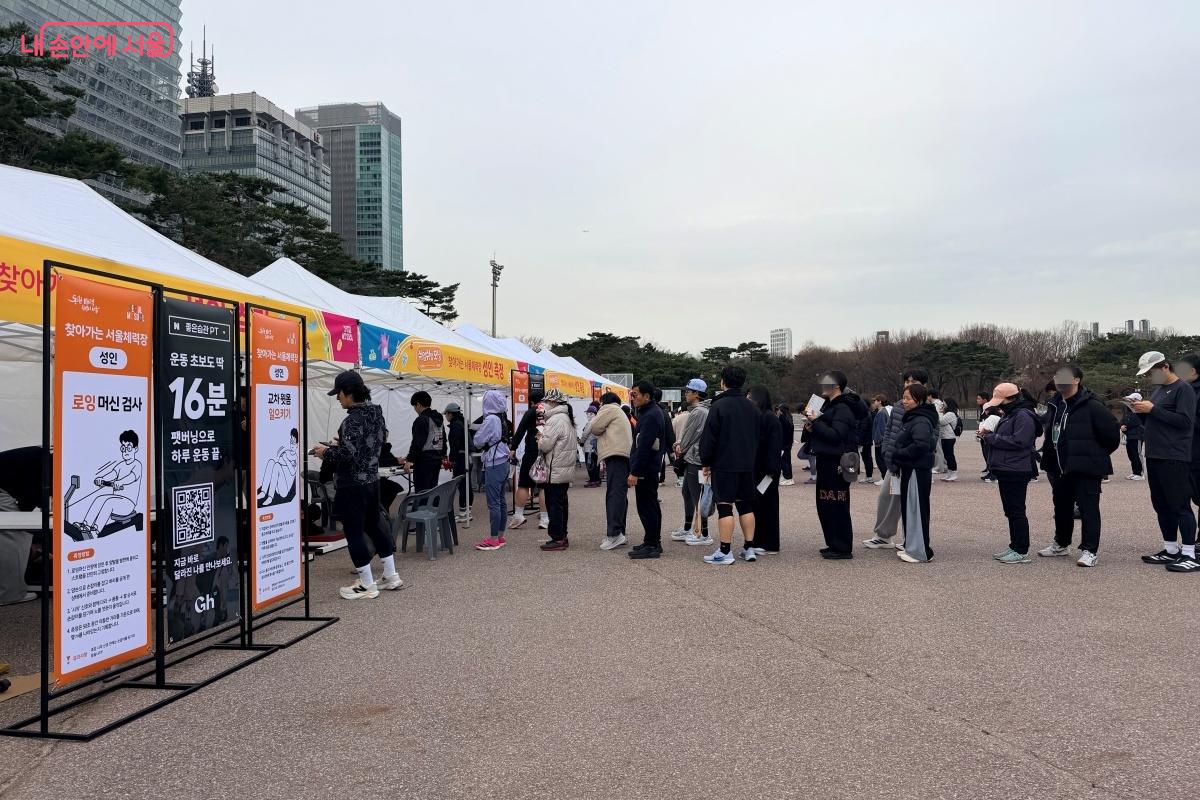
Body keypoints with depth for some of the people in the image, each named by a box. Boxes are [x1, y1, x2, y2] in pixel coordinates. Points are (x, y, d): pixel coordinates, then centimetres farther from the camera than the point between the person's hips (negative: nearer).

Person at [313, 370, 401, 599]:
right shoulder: (376, 413, 7)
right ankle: (391, 575, 25)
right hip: (372, 480, 9)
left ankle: (367, 585, 8)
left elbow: (348, 455, -26)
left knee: (354, 531, 1)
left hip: (352, 485, -9)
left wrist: (326, 453, -9)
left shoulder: (353, 420, -20)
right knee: (375, 525, 19)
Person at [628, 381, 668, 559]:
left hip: (645, 469, -11)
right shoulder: (653, 412, 15)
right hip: (650, 469, 11)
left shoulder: (650, 416, -18)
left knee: (646, 507, -6)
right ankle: (654, 542, 24)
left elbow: (644, 447, -23)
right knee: (651, 506, 16)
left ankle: (651, 545, -2)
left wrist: (634, 472, -23)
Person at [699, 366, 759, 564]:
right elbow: (757, 437, 17)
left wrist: (706, 462, -2)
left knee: (724, 506, -4)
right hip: (747, 466, 6)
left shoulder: (719, 405, -10)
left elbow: (709, 437, -11)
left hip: (724, 465, -6)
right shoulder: (752, 407, 11)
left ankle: (725, 551, -4)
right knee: (746, 505, 13)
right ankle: (749, 548, 16)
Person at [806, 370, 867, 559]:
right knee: (824, 505, 15)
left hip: (836, 464, -11)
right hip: (826, 462, 11)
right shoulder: (830, 406, 18)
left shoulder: (843, 409, -14)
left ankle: (843, 548, 0)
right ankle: (834, 544, 24)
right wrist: (814, 428, 8)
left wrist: (816, 422, -18)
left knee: (837, 507, -6)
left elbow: (835, 435, -25)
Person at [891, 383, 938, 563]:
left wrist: (897, 454, -18)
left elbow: (921, 445, -28)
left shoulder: (921, 421, -16)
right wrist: (897, 456, 5)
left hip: (918, 471, -10)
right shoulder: (910, 418, 16)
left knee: (916, 509, -4)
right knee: (907, 508, 15)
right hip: (909, 469, 10)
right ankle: (911, 548, 24)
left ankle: (921, 552, 3)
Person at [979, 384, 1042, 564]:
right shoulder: (1009, 415, 18)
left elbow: (1018, 441, -24)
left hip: (1016, 472, -10)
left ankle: (1021, 551, 0)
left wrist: (990, 437, -17)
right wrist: (988, 434, 2)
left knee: (1016, 511, -5)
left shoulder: (1023, 416, -14)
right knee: (1010, 511, 15)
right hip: (1006, 471, 10)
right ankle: (1014, 547, 23)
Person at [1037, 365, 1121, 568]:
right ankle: (1061, 544, 33)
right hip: (1060, 467, 8)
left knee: (1088, 508, -3)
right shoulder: (1055, 405, 9)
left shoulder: (1091, 406, -15)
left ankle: (1090, 551, 2)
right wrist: (1048, 458, 16)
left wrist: (1098, 455, -3)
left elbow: (1111, 432, -15)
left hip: (1086, 468, -8)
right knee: (1062, 506, 18)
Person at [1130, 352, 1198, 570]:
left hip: (1174, 459, -9)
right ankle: (1171, 550, 21)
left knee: (1180, 505, -7)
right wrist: (1140, 411, 5)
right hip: (1155, 457, 9)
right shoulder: (1158, 389, 18)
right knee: (1162, 505, 12)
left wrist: (1152, 409, -19)